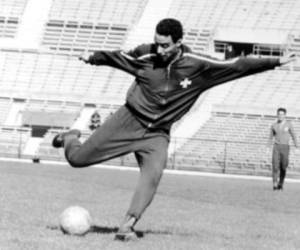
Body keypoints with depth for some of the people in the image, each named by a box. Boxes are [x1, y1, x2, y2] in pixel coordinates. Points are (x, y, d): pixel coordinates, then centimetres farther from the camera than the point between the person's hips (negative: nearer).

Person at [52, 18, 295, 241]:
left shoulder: (198, 65, -10)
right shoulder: (145, 54, -8)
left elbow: (238, 65, -9)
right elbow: (118, 57, 12)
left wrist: (275, 62, -11)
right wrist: (93, 57, 8)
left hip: (157, 134, 0)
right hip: (128, 120, 0)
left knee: (153, 174, -26)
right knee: (77, 158, -2)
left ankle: (127, 226, -26)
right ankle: (70, 139, 33)